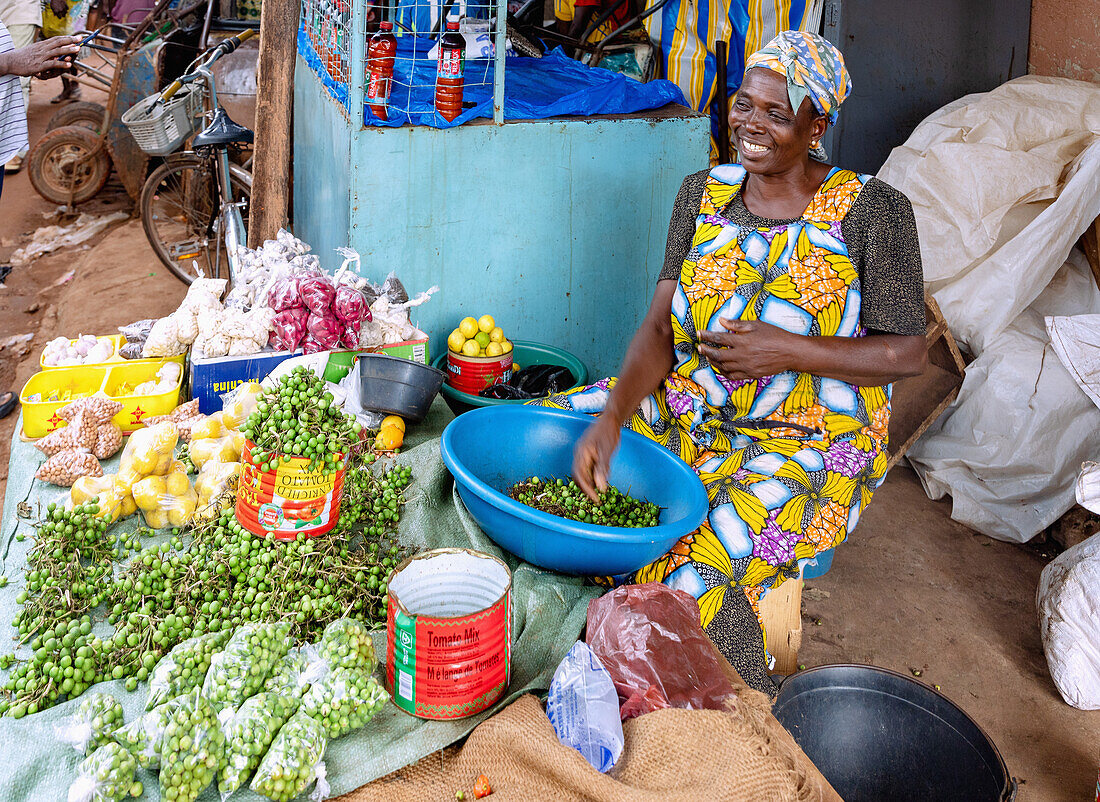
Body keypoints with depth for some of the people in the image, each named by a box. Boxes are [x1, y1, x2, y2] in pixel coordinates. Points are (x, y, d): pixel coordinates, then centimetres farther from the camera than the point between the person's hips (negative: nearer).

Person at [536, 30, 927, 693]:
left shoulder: (872, 210, -10)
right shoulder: (704, 195, 3)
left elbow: (908, 352, -8)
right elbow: (659, 327, -3)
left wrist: (789, 350, -21)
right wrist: (612, 416, -21)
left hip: (804, 446, -6)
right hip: (683, 408, 6)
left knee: (691, 581, -30)